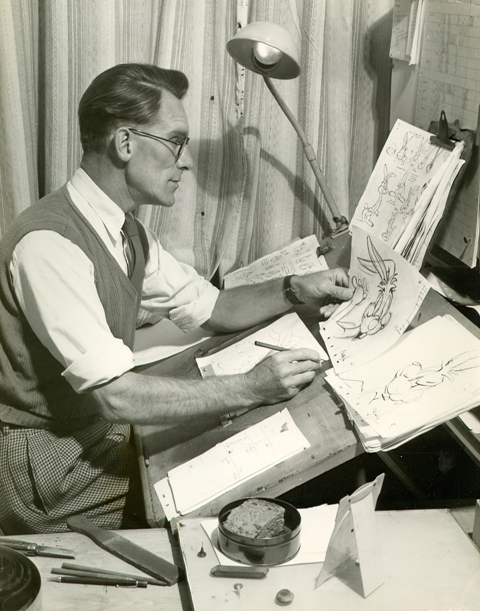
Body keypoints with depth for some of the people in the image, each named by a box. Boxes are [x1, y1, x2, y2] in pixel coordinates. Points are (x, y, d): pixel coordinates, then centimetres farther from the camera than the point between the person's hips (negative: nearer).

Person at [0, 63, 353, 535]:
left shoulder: (125, 232, 4)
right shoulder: (50, 245, -26)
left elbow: (211, 308, 13)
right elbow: (115, 396, -31)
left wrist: (293, 291, -4)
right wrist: (251, 389, -31)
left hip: (104, 438, 8)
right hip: (53, 481, -8)